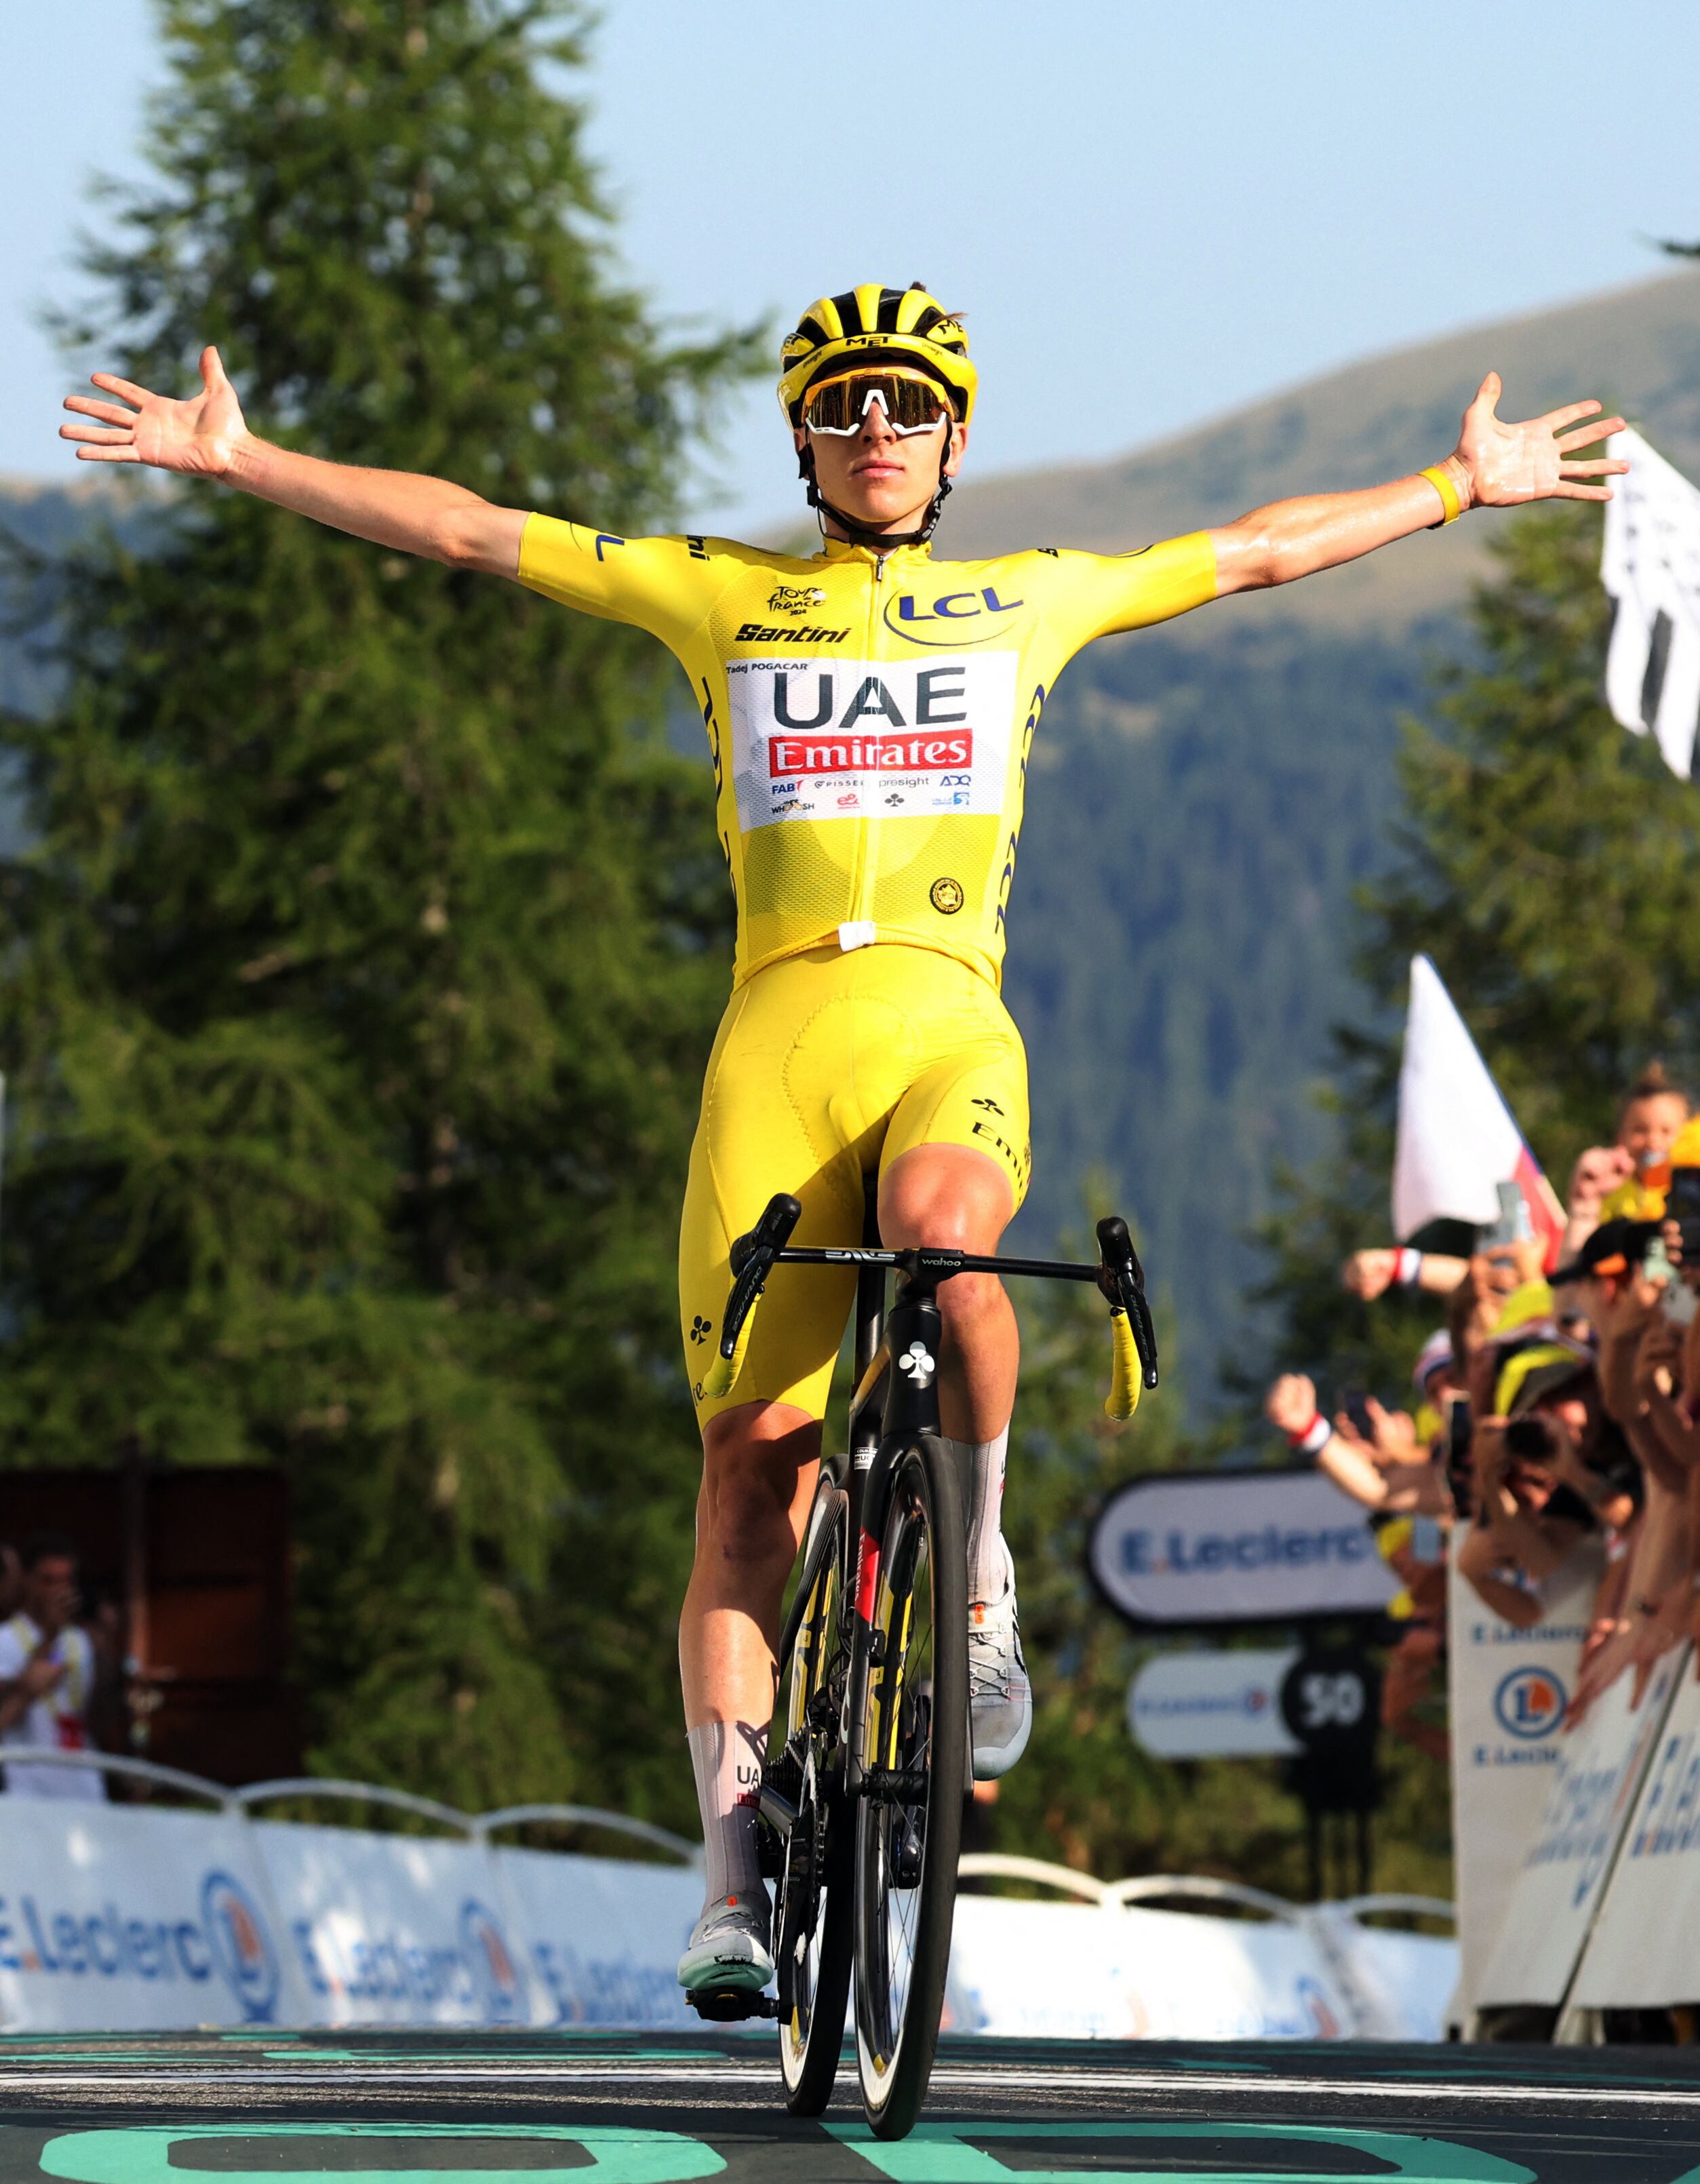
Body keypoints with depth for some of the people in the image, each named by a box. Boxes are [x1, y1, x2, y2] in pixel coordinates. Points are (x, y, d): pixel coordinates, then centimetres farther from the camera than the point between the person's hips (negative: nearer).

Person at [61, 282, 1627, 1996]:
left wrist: (1465, 487, 33)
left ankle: (981, 1577, -14)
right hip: (775, 1037, 1)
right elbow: (462, 530, 15)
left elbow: (1261, 552, 29)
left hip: (951, 1032, -1)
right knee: (752, 1465, -6)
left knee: (939, 1232, -37)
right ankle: (735, 1883, -4)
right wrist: (237, 460, 12)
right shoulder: (721, 594, 16)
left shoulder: (1029, 601, 18)